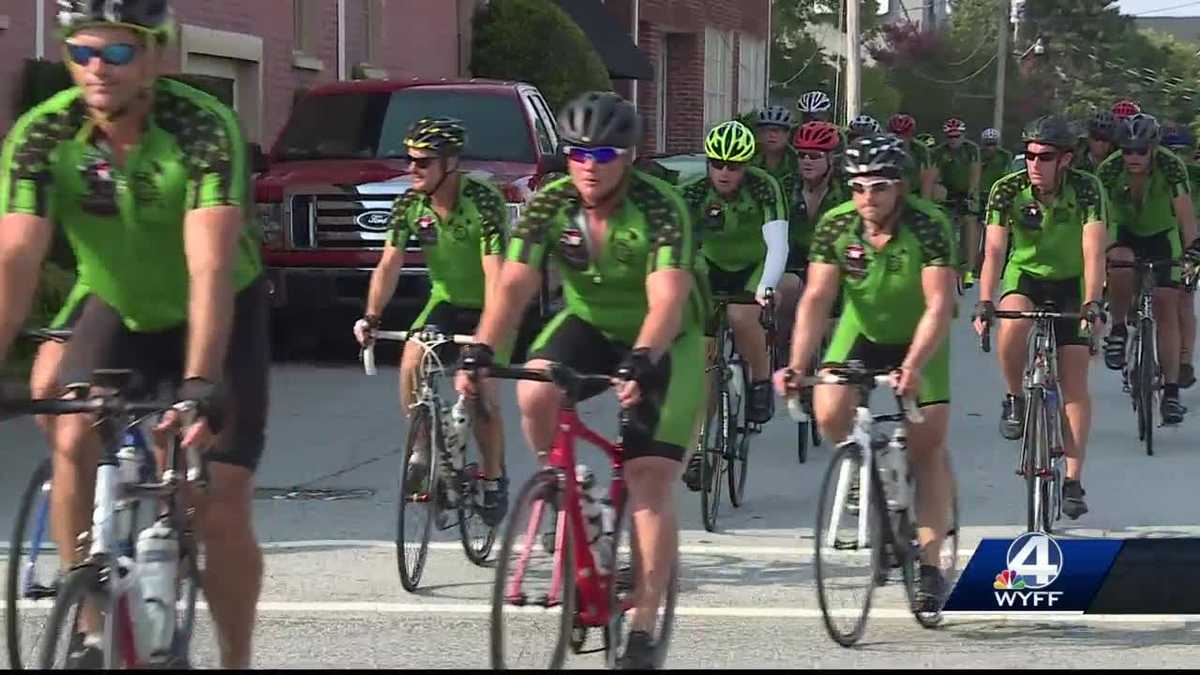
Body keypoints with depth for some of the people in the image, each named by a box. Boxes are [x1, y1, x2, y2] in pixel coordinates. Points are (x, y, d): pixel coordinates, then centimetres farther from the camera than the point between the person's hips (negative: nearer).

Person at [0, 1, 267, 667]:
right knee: (74, 441, -25)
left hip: (220, 315, -2)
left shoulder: (203, 128, -30)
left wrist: (200, 384, -52)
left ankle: (237, 661, 13)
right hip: (118, 311, 2)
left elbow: (210, 267, -40)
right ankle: (90, 633, -11)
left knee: (221, 512, -11)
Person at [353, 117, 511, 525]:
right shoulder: (411, 205, -11)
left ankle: (494, 479, 7)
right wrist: (371, 317, -28)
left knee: (481, 390, -13)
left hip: (486, 306, -4)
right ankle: (421, 451, -5)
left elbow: (494, 272, -35)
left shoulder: (483, 202, -27)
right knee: (412, 363, -21)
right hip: (445, 300, 4)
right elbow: (389, 265, -13)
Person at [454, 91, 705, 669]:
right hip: (587, 323, 3)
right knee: (534, 395, -29)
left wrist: (640, 362, -55)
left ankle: (643, 629, -6)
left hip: (663, 340, -3)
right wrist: (479, 351, -39)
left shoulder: (659, 208, -26)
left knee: (650, 481, -12)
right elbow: (514, 285, -23)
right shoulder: (550, 205, -15)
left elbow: (667, 300, -38)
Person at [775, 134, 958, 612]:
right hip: (862, 331, 2)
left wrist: (912, 367, -50)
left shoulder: (928, 226, -28)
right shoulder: (835, 226, -20)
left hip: (920, 339, -2)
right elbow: (817, 297, -24)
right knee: (829, 415, -22)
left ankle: (930, 563, -7)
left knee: (928, 443, -12)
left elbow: (939, 305, -35)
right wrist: (796, 365, -38)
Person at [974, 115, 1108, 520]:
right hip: (1025, 276, 0)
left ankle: (1074, 481, -1)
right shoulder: (1008, 191, -19)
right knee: (1013, 326, -35)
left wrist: (1093, 305, -43)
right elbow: (994, 250, -25)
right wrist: (984, 304, -39)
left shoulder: (1086, 190, -21)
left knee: (1074, 382, -6)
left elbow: (1093, 251, -30)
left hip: (1071, 282, 0)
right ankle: (1015, 400, -8)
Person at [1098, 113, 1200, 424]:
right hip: (1125, 233, 0)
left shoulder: (1171, 166, -27)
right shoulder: (1109, 170, -25)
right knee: (1120, 267, -35)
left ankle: (1171, 392, -6)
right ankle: (1118, 330, -10)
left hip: (1162, 236, 0)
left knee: (1166, 311, -8)